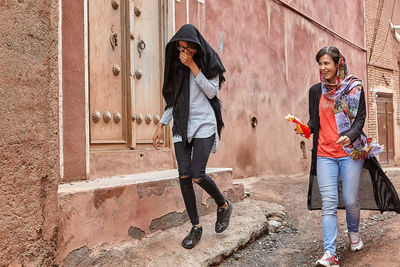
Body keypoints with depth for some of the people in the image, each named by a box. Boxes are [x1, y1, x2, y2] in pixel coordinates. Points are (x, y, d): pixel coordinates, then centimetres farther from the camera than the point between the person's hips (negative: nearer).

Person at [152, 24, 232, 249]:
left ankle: (224, 205, 14)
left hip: (204, 124, -4)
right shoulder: (177, 65, 14)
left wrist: (193, 66, -13)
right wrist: (162, 125, 11)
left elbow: (212, 91, -11)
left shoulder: (209, 62, 2)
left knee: (197, 175, -15)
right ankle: (196, 227, 8)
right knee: (184, 176, -4)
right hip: (182, 125, 5)